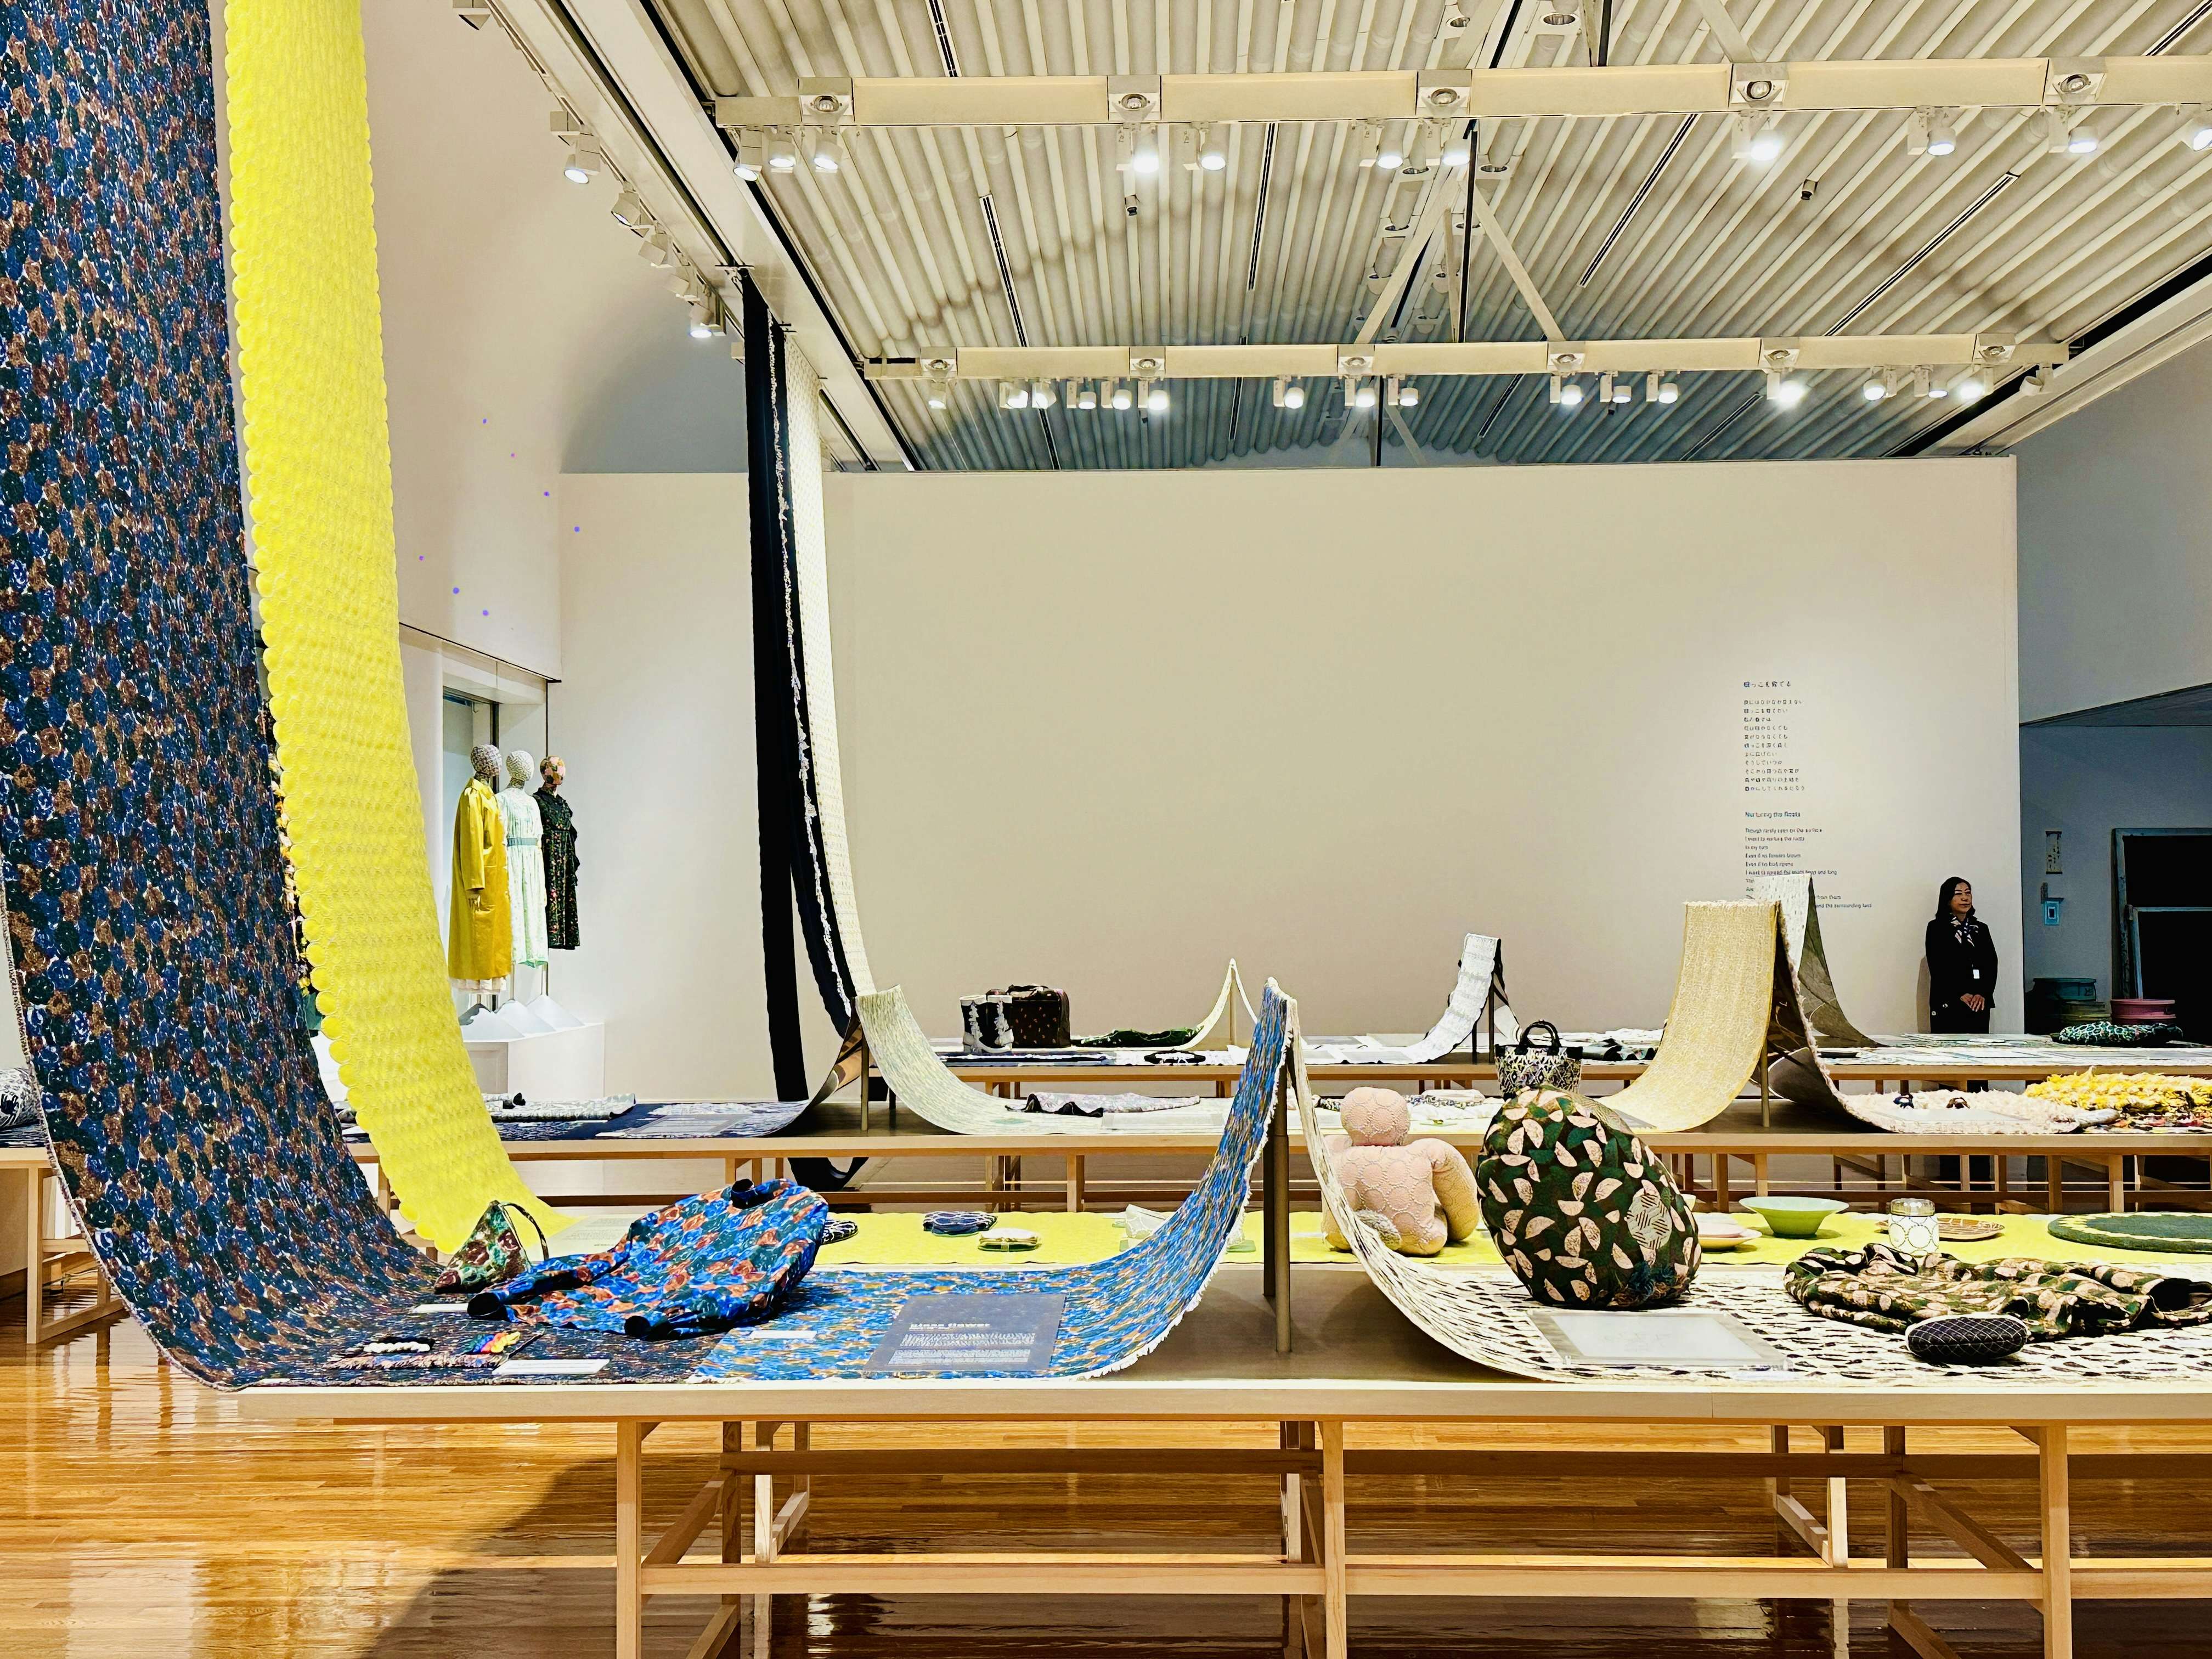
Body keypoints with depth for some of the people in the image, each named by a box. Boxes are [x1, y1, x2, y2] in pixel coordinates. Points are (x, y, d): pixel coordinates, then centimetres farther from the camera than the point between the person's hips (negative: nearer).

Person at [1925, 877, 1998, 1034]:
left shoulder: (1982, 928, 17)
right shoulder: (1936, 928, 3)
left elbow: (1992, 964, 8)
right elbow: (1937, 967, -6)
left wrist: (1983, 994, -7)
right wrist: (1960, 994, -14)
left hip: (1979, 1004, 4)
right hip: (1948, 1004, -4)